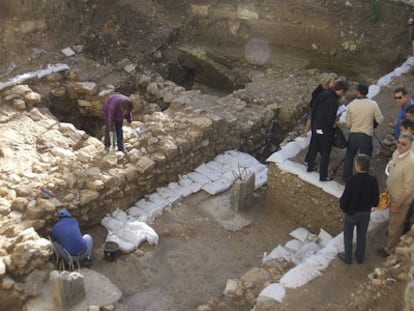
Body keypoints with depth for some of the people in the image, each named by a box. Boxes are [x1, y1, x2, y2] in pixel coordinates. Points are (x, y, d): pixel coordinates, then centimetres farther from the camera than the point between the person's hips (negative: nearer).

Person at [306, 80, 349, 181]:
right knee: (325, 153, 6)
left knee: (314, 148, 25)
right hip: (326, 130, -8)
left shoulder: (323, 94, -2)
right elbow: (330, 119, -27)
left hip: (316, 126, 8)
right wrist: (334, 124, -6)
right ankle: (323, 176, 14)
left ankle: (310, 167, 42)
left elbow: (313, 106, 7)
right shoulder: (333, 101, -26)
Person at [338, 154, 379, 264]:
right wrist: (367, 205, 10)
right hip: (366, 213, 3)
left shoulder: (352, 181, -27)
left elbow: (344, 199, -21)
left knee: (348, 235, 18)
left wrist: (344, 208, 0)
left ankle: (347, 257, 31)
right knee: (361, 236, 22)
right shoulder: (373, 180, -17)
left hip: (352, 213, -3)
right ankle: (360, 257, 37)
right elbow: (375, 201, -8)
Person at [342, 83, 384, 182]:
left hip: (353, 135, 2)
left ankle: (347, 177, 30)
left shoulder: (351, 105, -7)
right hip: (366, 136, -2)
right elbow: (380, 120, -4)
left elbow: (348, 123, 0)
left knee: (349, 156, 20)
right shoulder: (373, 104, -11)